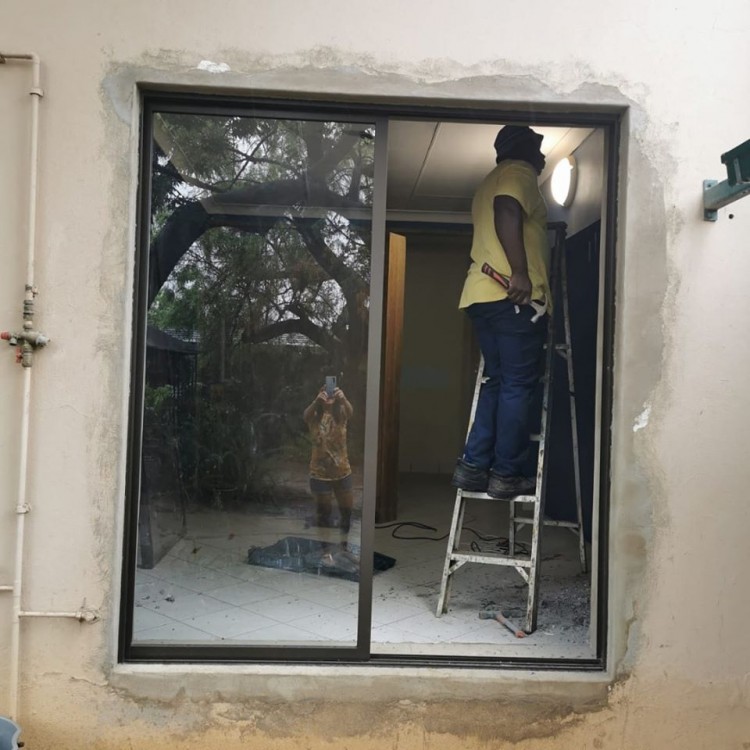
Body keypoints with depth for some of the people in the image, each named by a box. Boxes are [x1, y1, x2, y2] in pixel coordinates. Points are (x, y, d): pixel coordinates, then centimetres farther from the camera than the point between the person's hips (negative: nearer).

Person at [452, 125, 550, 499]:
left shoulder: (490, 181, 29)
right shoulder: (520, 173, 1)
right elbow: (507, 213, -20)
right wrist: (520, 272, -27)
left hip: (482, 294, 9)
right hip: (512, 296, -9)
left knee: (497, 381, 12)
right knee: (519, 385, -4)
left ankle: (473, 465, 8)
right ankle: (506, 474, 0)